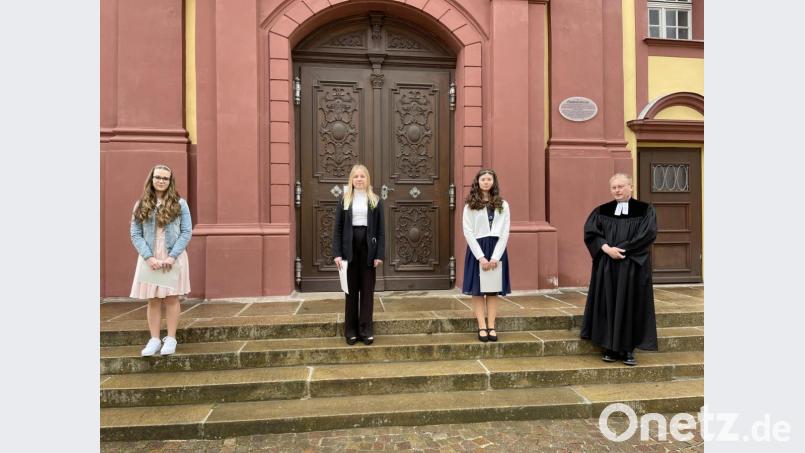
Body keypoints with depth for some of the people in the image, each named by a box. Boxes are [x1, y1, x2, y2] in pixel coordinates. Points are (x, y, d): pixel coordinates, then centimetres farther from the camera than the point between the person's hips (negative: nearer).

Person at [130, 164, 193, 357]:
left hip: (173, 258, -2)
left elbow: (187, 232, -3)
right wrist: (149, 257, -12)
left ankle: (171, 339, 11)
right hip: (150, 259, 2)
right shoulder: (141, 205, 6)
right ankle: (154, 340, 14)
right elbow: (135, 235, 2)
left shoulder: (179, 204, 1)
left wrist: (172, 256, -13)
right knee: (153, 300, 5)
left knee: (171, 298, 2)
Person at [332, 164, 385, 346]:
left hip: (368, 248, 0)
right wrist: (337, 253, -7)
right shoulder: (344, 200, 6)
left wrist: (380, 254, -7)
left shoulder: (375, 200, 5)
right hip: (350, 248, 0)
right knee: (351, 290, 7)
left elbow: (381, 229, 2)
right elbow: (337, 228, 2)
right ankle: (351, 331, 15)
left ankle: (366, 330, 13)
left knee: (367, 290, 5)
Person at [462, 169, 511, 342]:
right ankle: (482, 327, 6)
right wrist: (481, 256, -13)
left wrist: (495, 256, -10)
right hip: (477, 250, -1)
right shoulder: (470, 205, 2)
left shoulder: (502, 205, 6)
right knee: (478, 290, 1)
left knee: (493, 289, 5)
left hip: (496, 250, 1)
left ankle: (491, 327, 10)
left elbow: (505, 233, 1)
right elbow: (468, 232, -5)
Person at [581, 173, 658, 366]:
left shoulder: (645, 210, 2)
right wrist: (607, 249, -20)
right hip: (607, 267, 2)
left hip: (634, 267, -1)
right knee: (609, 305, 4)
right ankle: (611, 348, 13)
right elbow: (590, 232, -4)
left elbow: (648, 234, -11)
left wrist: (621, 249, -17)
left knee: (631, 305, 2)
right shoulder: (601, 211, 7)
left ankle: (628, 349, 12)